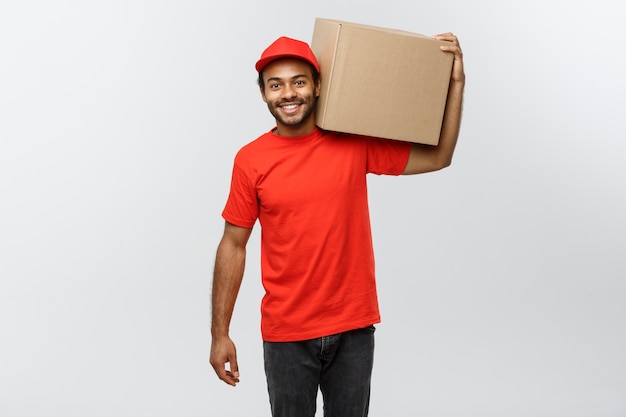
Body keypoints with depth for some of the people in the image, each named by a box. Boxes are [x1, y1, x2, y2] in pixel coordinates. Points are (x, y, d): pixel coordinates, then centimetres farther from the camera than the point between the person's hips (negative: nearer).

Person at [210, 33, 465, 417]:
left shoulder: (355, 143, -3)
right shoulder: (250, 161, -6)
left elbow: (437, 157, 2)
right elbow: (233, 246, -1)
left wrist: (456, 83, -6)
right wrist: (220, 334, -1)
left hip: (353, 328, 1)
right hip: (286, 334, -1)